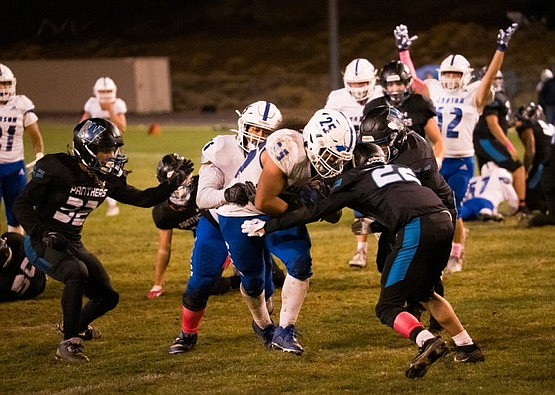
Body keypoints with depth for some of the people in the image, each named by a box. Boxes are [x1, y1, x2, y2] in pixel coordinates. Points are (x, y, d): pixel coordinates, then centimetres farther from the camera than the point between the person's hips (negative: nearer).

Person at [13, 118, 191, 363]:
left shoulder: (107, 179, 1)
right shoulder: (56, 168, -19)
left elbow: (142, 199, 6)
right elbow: (23, 203, -15)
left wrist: (173, 183, -6)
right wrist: (41, 234, -26)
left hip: (73, 245, 7)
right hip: (42, 243, -7)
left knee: (107, 297, 6)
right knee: (77, 273, -35)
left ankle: (75, 326, 38)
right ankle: (69, 343, -25)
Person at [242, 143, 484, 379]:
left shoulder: (354, 180, 15)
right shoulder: (401, 170, 31)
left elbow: (314, 212, 16)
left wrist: (266, 227, 23)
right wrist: (372, 223, 53)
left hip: (417, 229, -7)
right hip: (445, 222, 7)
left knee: (387, 307, 0)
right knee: (421, 293, 28)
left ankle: (427, 342, -26)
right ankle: (467, 347, 25)